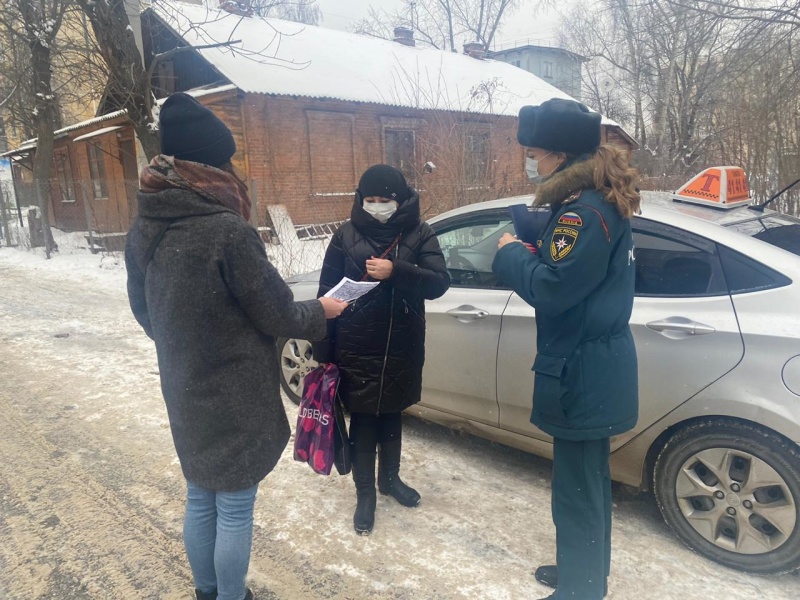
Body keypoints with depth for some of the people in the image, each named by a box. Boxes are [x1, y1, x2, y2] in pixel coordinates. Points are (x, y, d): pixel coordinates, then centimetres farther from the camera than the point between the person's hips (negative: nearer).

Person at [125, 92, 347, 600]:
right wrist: (321, 310, 3)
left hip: (184, 396, 7)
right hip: (236, 400, -7)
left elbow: (144, 312, 11)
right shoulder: (228, 231, -24)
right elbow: (277, 314, -16)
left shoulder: (142, 231, -1)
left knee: (200, 499, 22)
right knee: (235, 509, 10)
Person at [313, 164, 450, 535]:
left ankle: (390, 478, 40)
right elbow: (327, 293, -1)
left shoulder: (419, 234, -1)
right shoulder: (346, 236, -2)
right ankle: (365, 493, 25)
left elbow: (439, 283, -11)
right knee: (363, 421, 7)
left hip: (402, 349, 2)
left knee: (392, 416, 18)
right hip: (356, 350, -1)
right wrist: (323, 351, -4)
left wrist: (395, 272, -27)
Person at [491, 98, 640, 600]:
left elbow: (551, 289, -25)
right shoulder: (600, 200, 11)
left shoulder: (585, 212, -22)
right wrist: (529, 251, 4)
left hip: (583, 374, -11)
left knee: (577, 489, 5)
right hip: (596, 367, 11)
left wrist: (511, 254, -10)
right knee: (589, 481, 23)